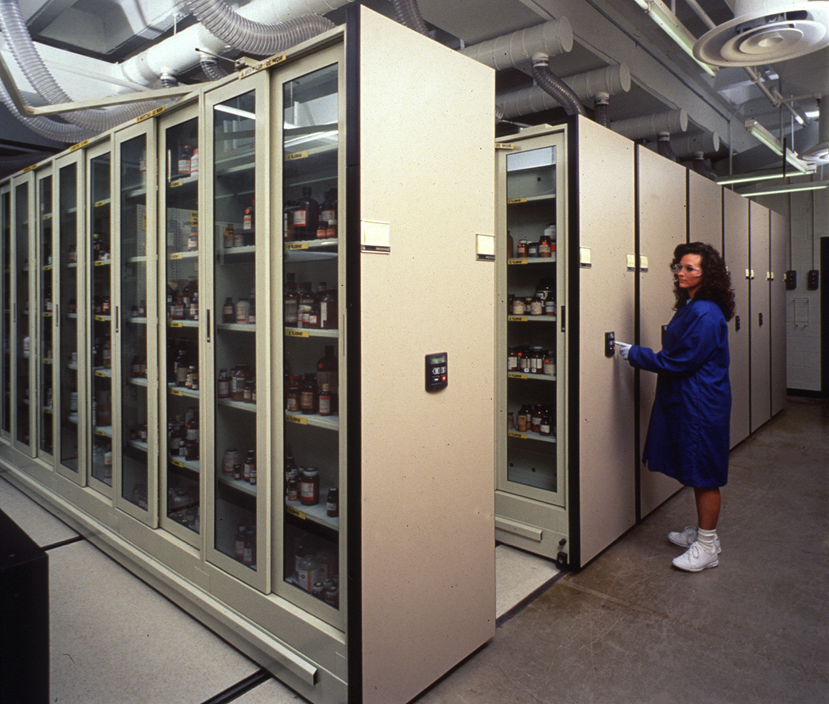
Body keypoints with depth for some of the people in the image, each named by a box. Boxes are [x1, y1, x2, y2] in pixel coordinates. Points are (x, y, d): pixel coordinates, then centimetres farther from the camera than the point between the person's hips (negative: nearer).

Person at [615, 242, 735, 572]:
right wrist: (640, 354, 8)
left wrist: (635, 354, -11)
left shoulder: (705, 314, -21)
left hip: (702, 405, -10)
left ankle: (707, 547, 15)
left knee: (704, 474, 2)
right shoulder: (690, 307, 11)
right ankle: (702, 531, 34)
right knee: (696, 472, 19)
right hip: (686, 400, 10)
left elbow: (679, 361, -20)